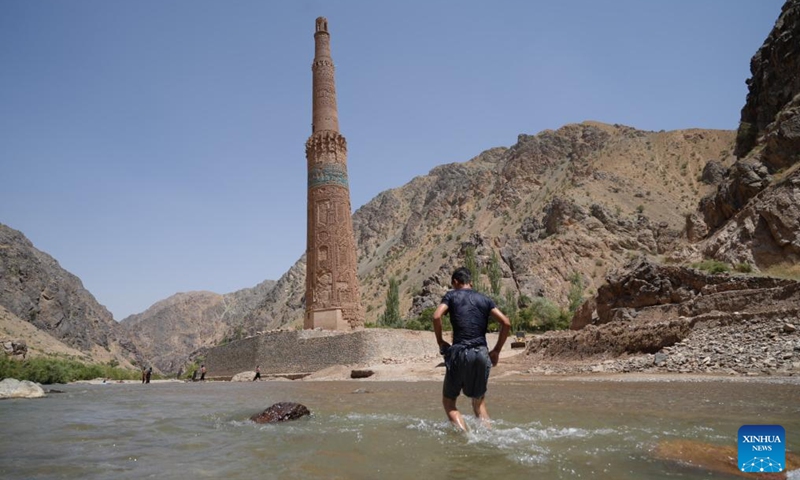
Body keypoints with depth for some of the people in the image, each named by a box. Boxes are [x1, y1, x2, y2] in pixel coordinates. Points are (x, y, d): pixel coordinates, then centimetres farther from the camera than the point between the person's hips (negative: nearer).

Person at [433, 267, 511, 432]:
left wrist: (440, 342, 3)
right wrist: (496, 350, 12)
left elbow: (437, 316, -10)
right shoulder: (485, 299, 15)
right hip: (482, 353, 3)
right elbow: (506, 323, 5)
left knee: (448, 400, 9)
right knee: (479, 402, 20)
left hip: (459, 352, -3)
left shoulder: (451, 296, 8)